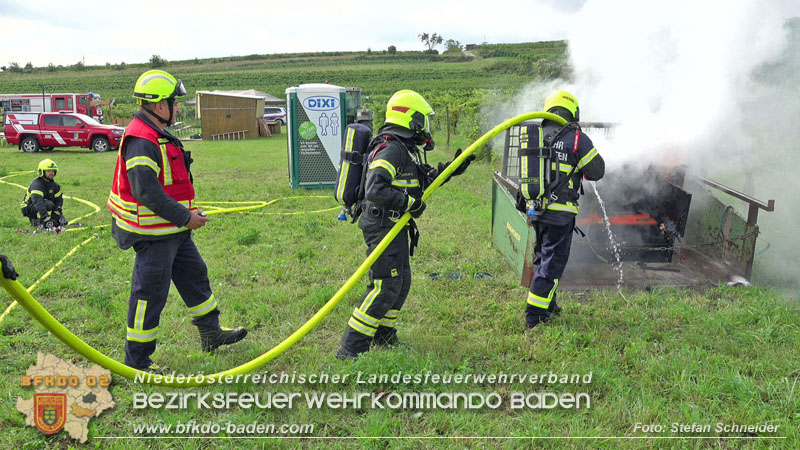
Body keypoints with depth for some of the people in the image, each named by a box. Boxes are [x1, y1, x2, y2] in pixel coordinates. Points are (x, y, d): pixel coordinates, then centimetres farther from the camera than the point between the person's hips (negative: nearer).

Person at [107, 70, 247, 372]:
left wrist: (187, 212, 17)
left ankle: (210, 333, 35)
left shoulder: (158, 135, 14)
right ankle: (137, 361, 14)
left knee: (194, 275, 19)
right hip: (153, 234, -11)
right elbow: (146, 192, -27)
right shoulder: (141, 142, -21)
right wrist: (185, 216, -21)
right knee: (150, 293, -1)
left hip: (173, 229, 11)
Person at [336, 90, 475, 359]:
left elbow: (421, 182, 28)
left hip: (396, 228, 11)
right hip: (383, 227, -11)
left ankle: (383, 336, 33)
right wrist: (410, 203, -21)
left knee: (401, 282, 17)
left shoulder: (406, 149, 16)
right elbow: (374, 190, -28)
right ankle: (351, 348, -3)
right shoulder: (391, 149, -18)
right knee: (385, 286, -10)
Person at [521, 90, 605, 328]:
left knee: (542, 256, 20)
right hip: (559, 212, -6)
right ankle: (535, 315, 2)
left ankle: (547, 306, 33)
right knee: (552, 261, 2)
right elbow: (597, 172, -2)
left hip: (534, 208, 6)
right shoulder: (577, 139, -9)